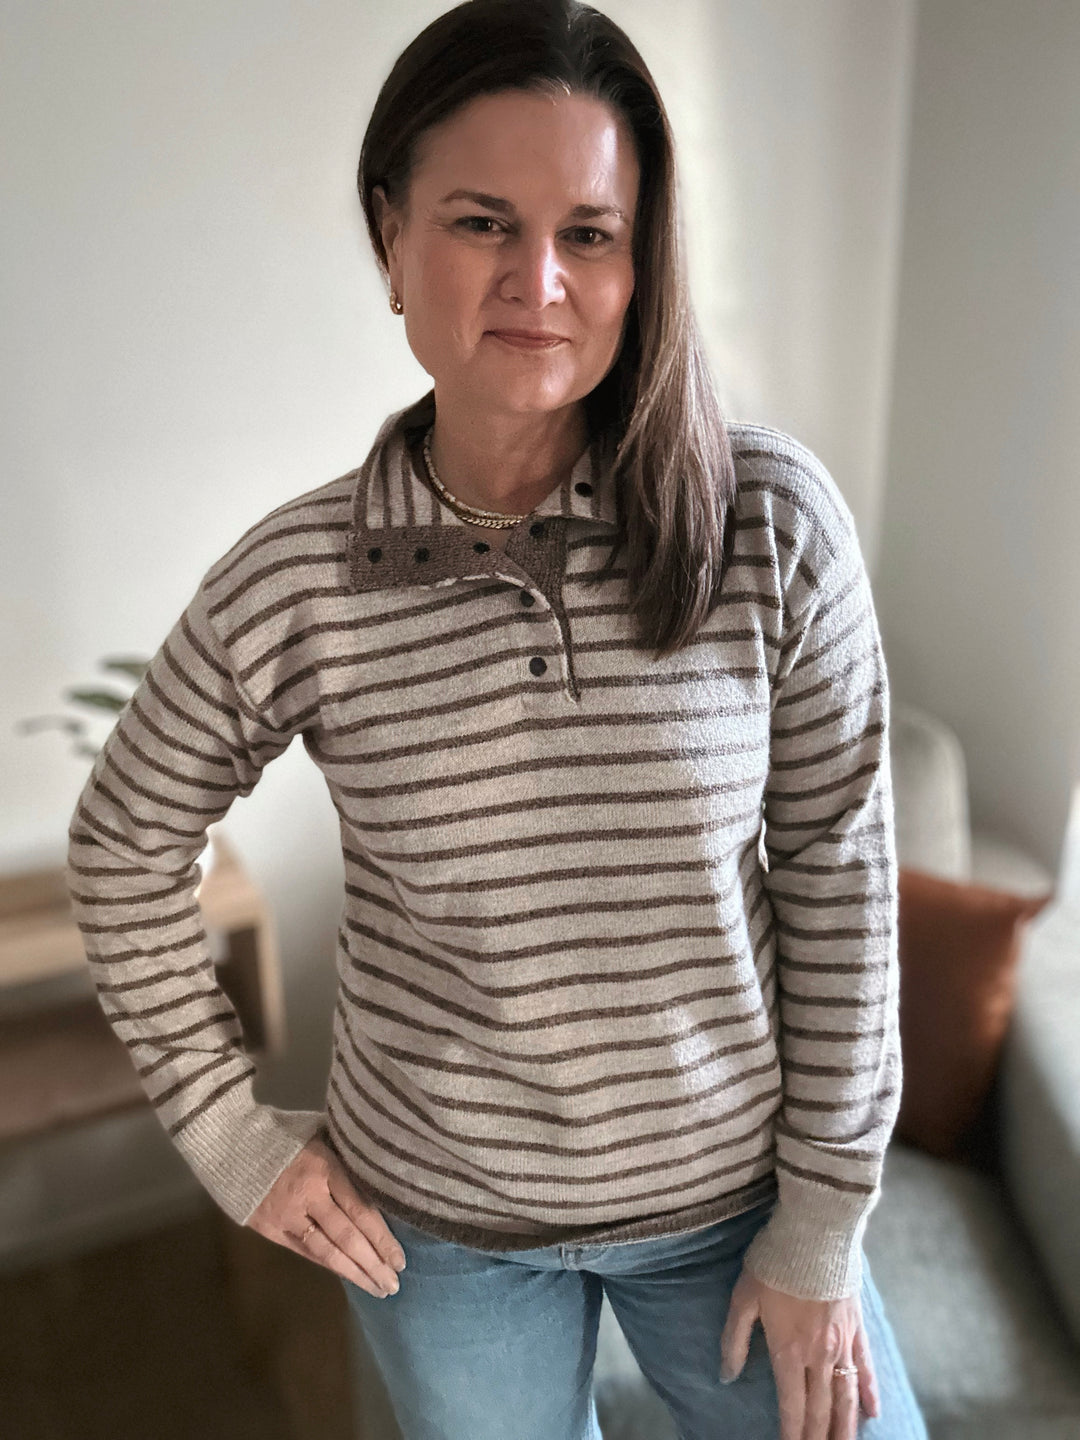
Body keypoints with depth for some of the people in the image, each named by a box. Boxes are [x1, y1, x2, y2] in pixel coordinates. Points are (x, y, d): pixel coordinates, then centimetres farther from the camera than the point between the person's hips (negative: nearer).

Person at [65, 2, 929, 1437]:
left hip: (726, 1185, 0)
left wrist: (823, 1226, -5)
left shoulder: (770, 520, -17)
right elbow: (125, 846, 0)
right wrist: (227, 1130, 1)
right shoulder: (291, 585, -15)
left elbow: (838, 873, -10)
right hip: (436, 1219, 1)